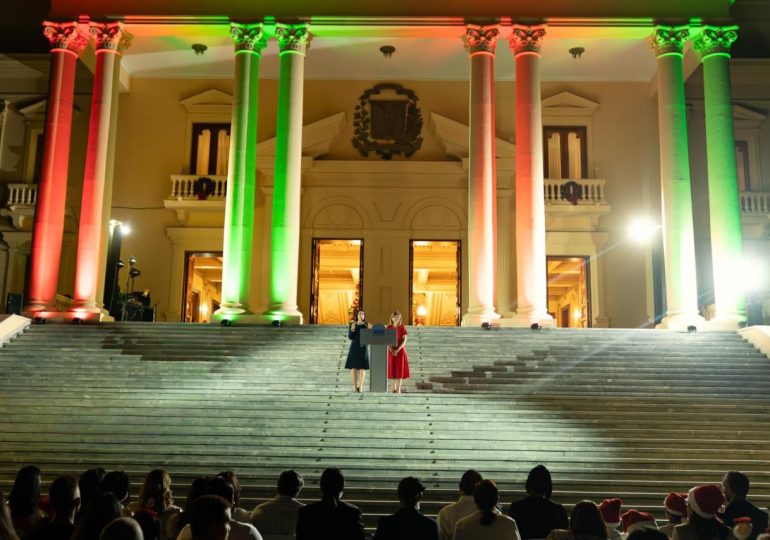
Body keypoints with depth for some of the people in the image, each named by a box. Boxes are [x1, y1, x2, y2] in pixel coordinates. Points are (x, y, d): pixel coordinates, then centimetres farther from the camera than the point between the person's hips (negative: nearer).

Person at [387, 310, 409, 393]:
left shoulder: (402, 327, -2)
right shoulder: (389, 327, 6)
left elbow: (404, 341, -8)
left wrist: (397, 350, -20)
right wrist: (391, 349, -15)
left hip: (400, 351, -3)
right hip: (391, 351, 3)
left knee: (399, 369, -4)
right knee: (392, 369, 4)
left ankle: (398, 389, -3)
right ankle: (394, 388, 10)